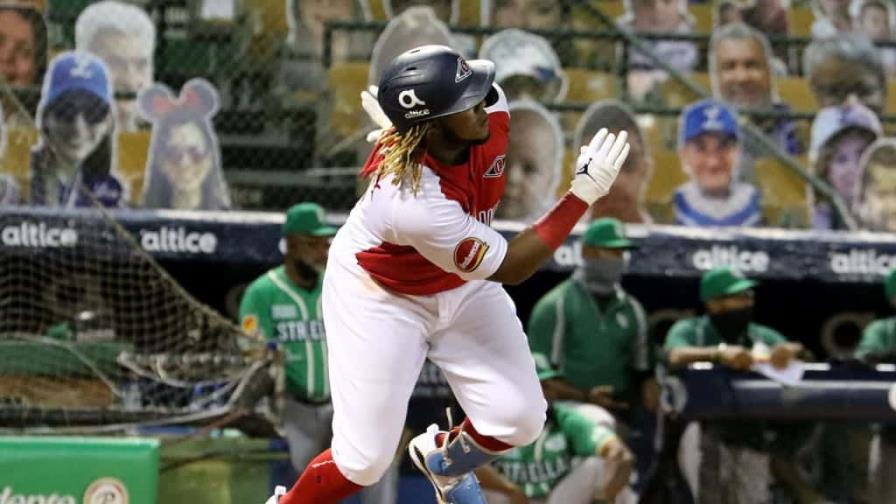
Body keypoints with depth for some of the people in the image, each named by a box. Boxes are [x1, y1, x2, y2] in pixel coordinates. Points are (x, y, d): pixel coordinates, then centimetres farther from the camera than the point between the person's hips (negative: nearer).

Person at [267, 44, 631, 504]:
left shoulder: (490, 108, -24)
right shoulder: (413, 202, -42)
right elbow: (509, 268, -29)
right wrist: (584, 192, -32)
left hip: (461, 284, 6)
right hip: (381, 297, -6)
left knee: (519, 420, 0)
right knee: (365, 460, -5)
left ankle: (444, 461, 34)